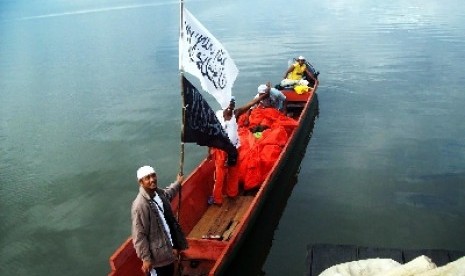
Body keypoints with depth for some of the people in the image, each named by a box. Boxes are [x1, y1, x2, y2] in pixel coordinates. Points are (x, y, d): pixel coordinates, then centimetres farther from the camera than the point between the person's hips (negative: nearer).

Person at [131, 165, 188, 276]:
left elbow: (168, 194, 24)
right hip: (156, 253, -8)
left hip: (168, 246, 8)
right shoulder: (140, 205, -29)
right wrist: (145, 258, -23)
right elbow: (139, 235, -25)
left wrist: (177, 183, 39)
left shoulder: (159, 193, -5)